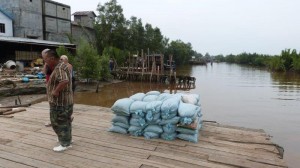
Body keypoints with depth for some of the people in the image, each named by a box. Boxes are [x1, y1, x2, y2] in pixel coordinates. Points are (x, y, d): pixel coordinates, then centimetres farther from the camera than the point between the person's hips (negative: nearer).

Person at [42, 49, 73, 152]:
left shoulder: (59, 68, -22)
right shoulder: (59, 66, 12)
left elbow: (65, 81, -39)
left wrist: (56, 91, -29)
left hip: (60, 102, -10)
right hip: (64, 101, 10)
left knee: (59, 123, 3)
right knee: (65, 122, 21)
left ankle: (65, 144, 15)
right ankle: (67, 141, 36)